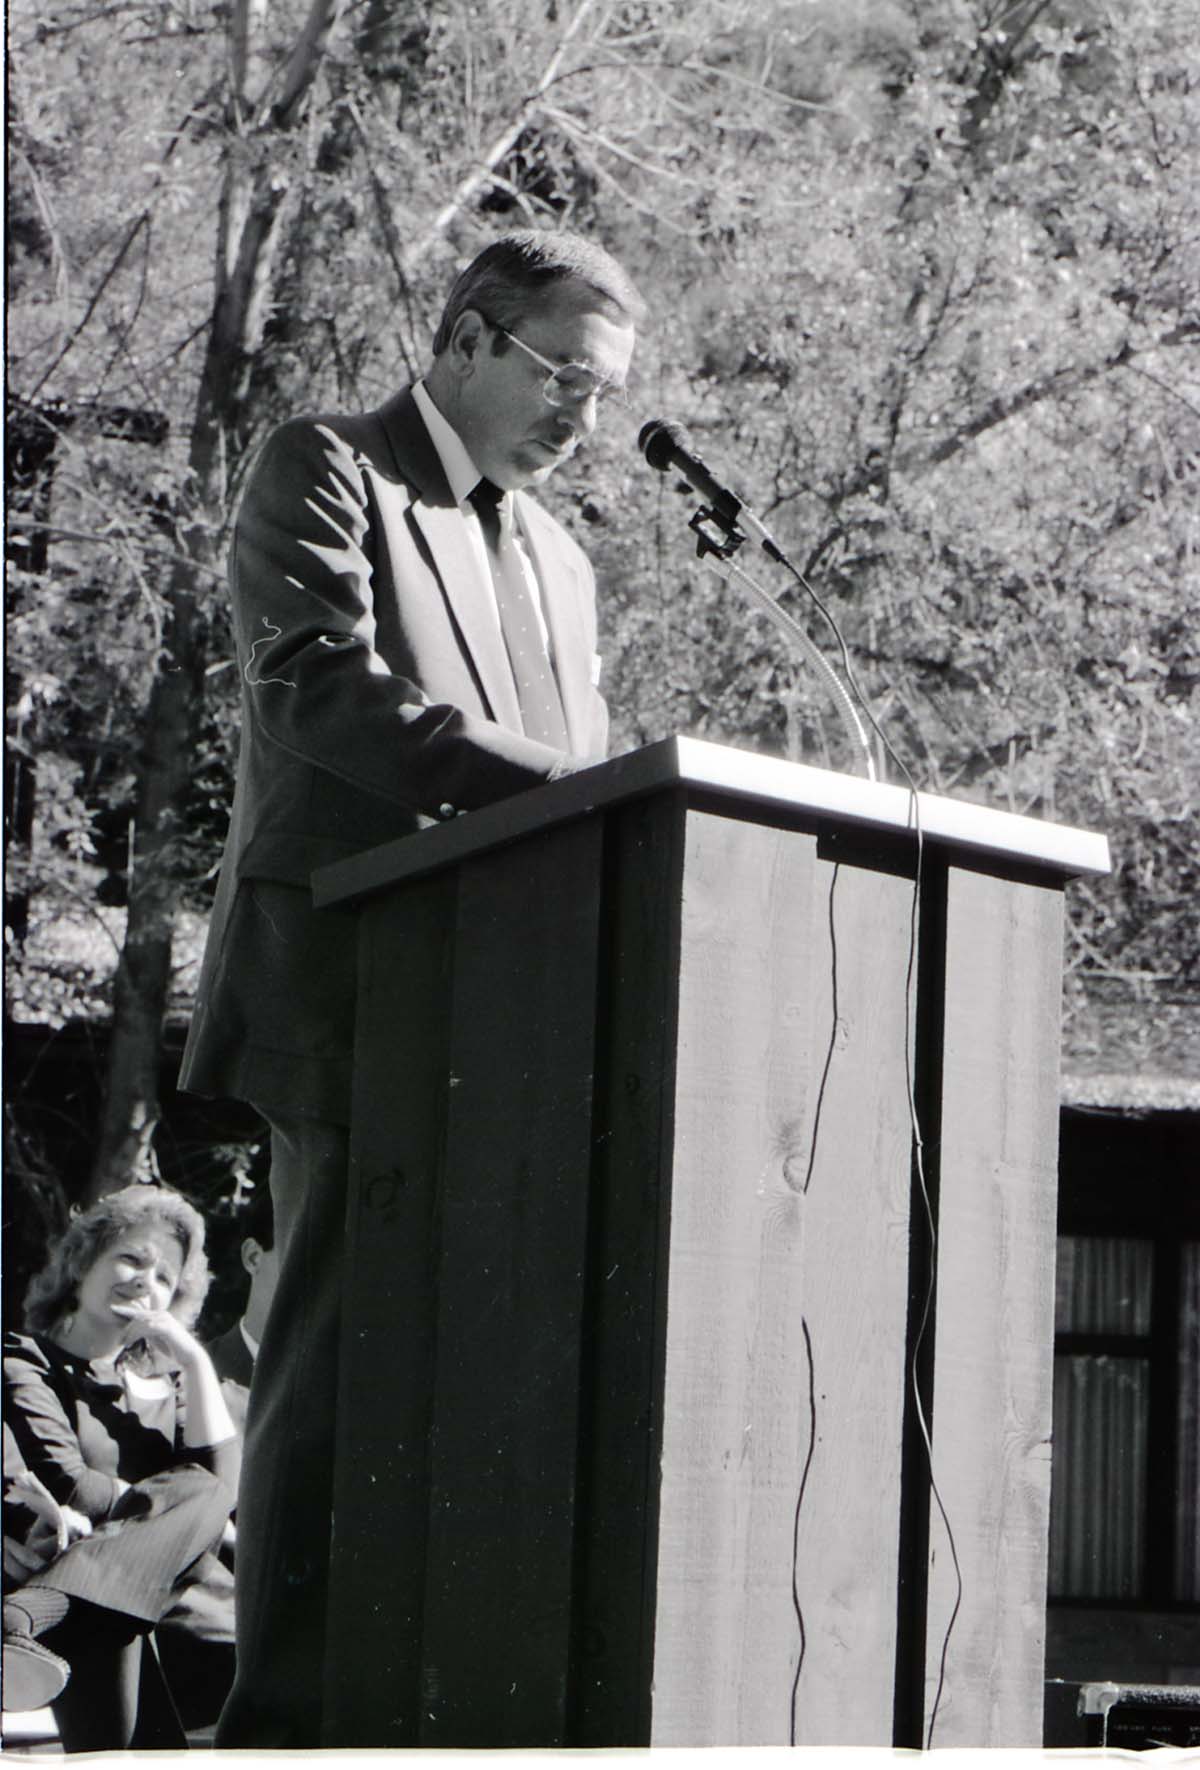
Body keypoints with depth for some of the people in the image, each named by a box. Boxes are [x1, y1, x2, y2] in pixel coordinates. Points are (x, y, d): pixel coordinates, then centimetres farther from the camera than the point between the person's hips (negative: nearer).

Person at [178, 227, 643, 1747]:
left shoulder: (559, 563, 27)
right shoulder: (326, 474, 3)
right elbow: (320, 688, -13)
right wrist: (556, 782, -22)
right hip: (357, 991, -7)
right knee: (338, 1363, -9)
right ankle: (284, 1719, -7)